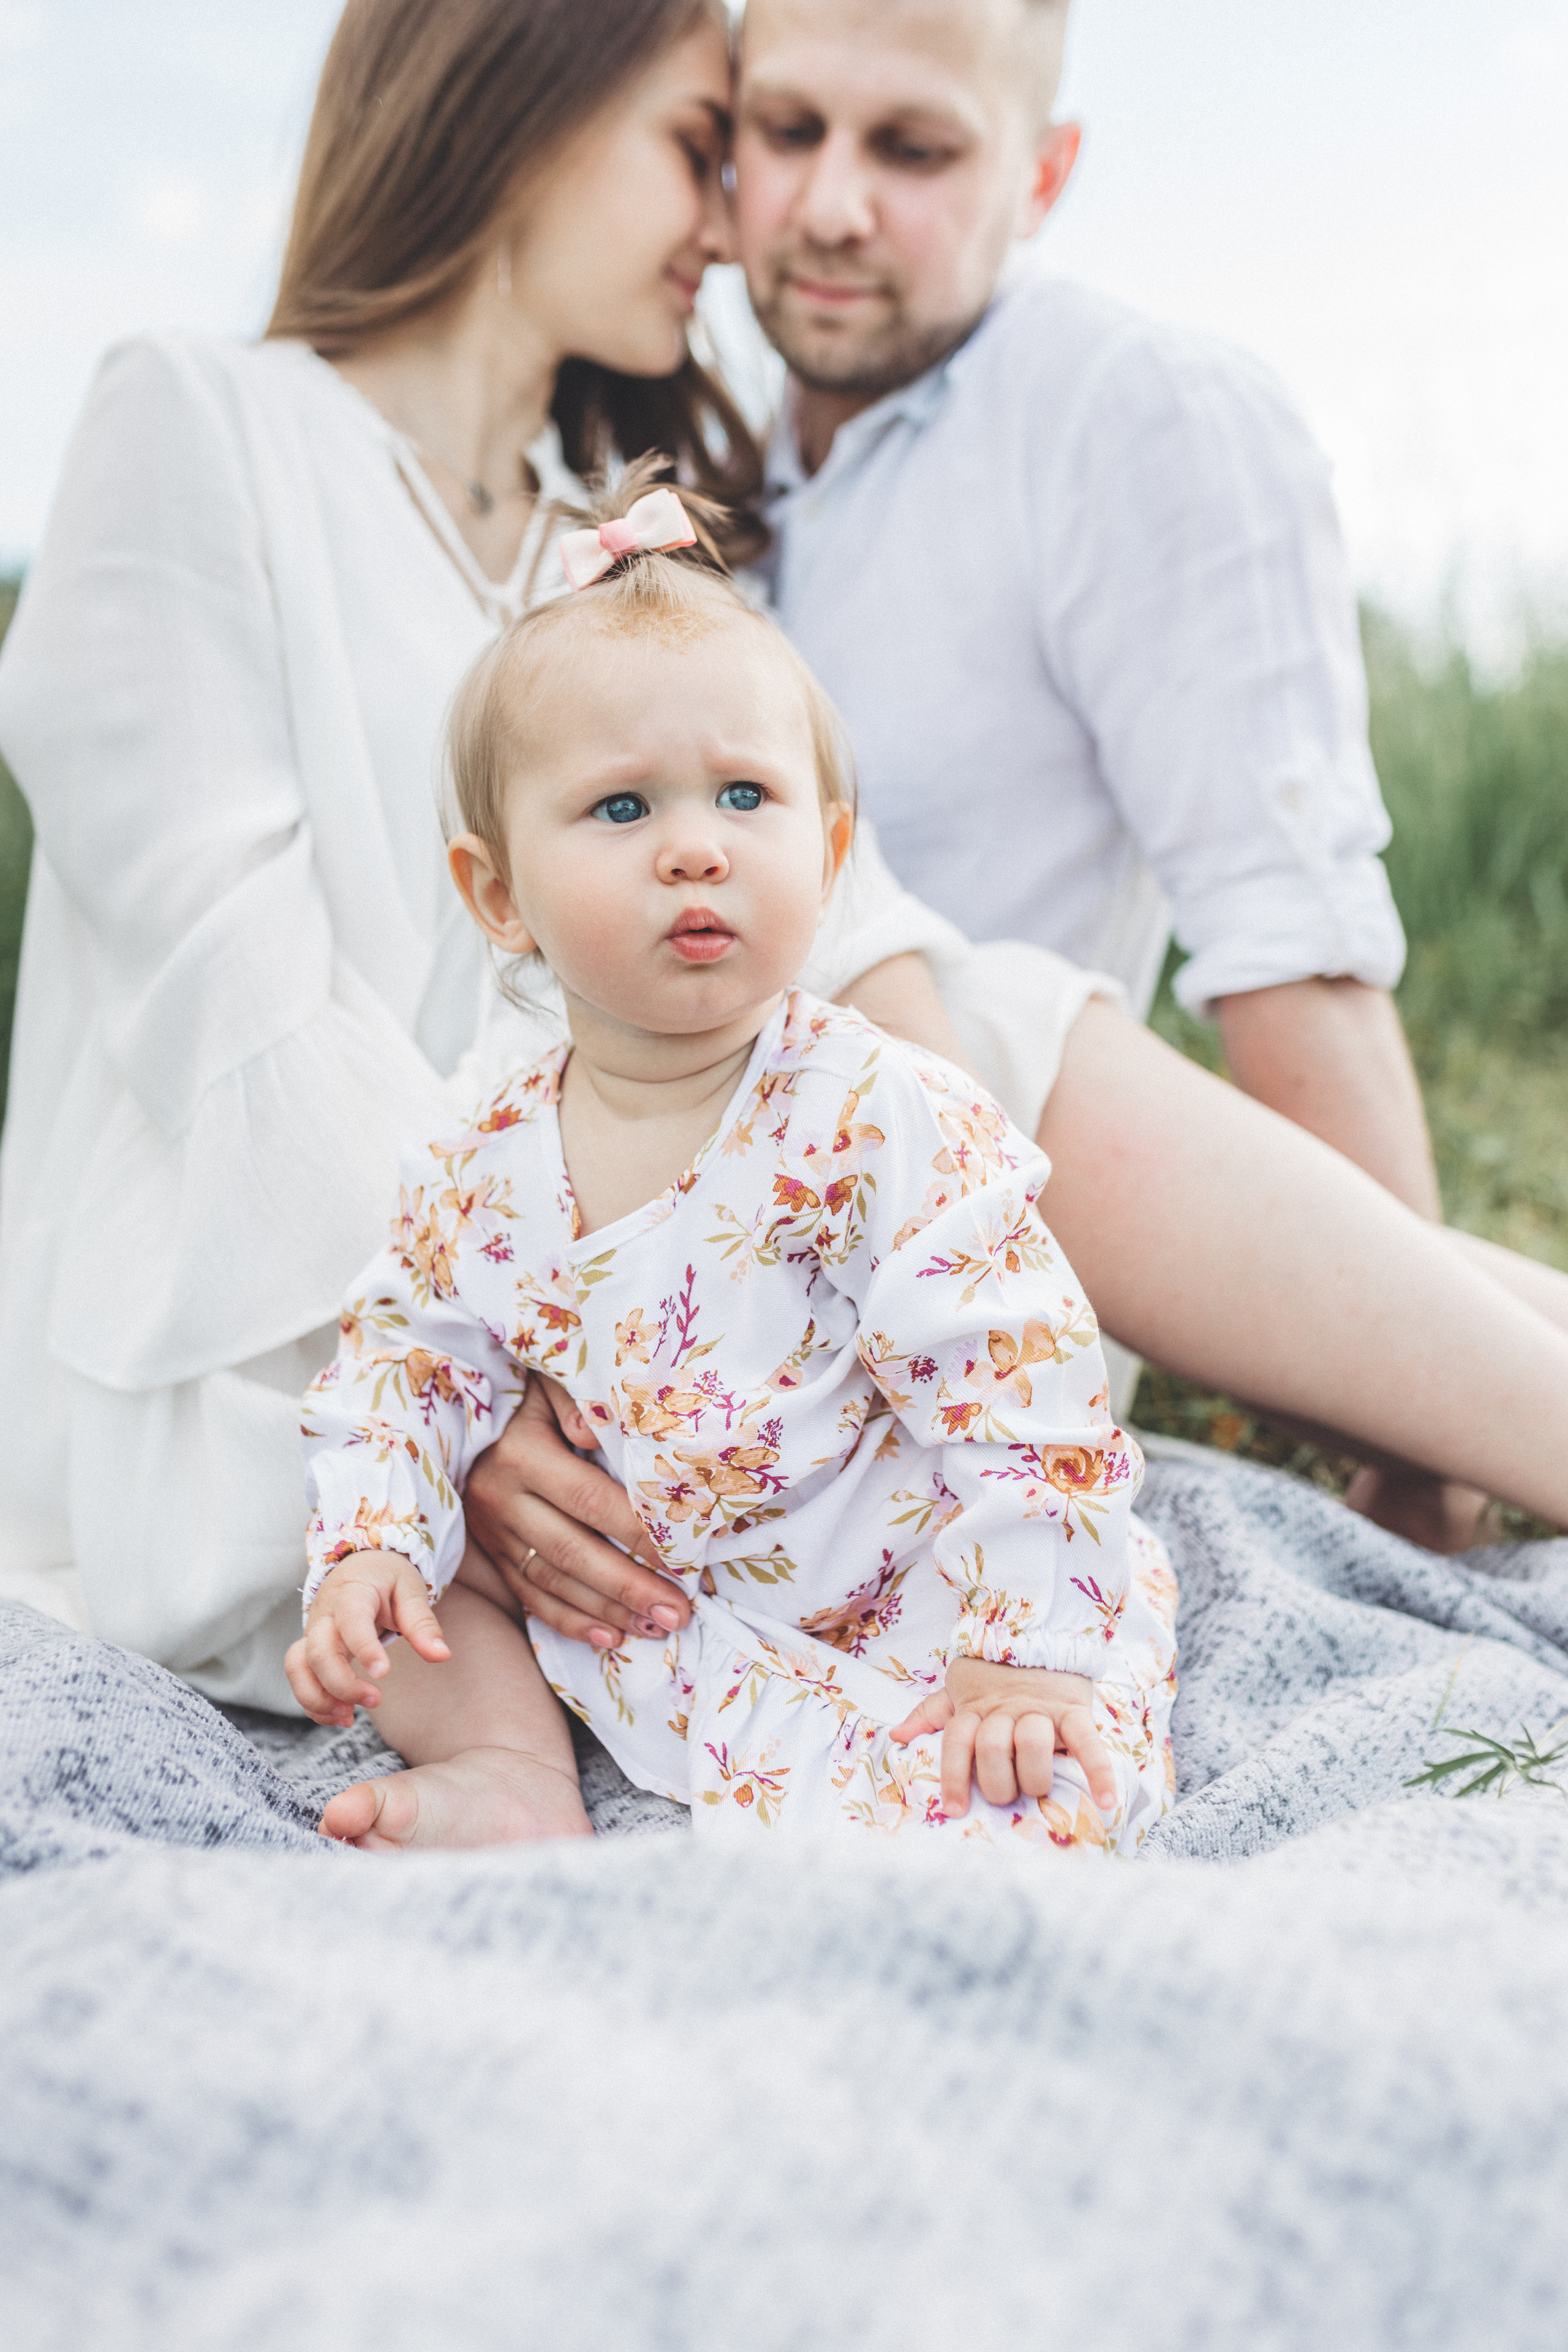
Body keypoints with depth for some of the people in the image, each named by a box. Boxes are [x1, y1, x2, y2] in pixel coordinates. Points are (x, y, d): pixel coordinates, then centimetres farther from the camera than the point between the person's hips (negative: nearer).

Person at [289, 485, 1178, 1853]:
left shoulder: (888, 1125, -19)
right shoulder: (481, 1177, -4)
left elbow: (1018, 1389, -20)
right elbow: (408, 1362, 10)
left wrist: (1020, 1650, -23)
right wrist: (369, 1550, -6)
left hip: (889, 1626, -4)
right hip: (620, 1625, 5)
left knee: (1039, 1795, -29)